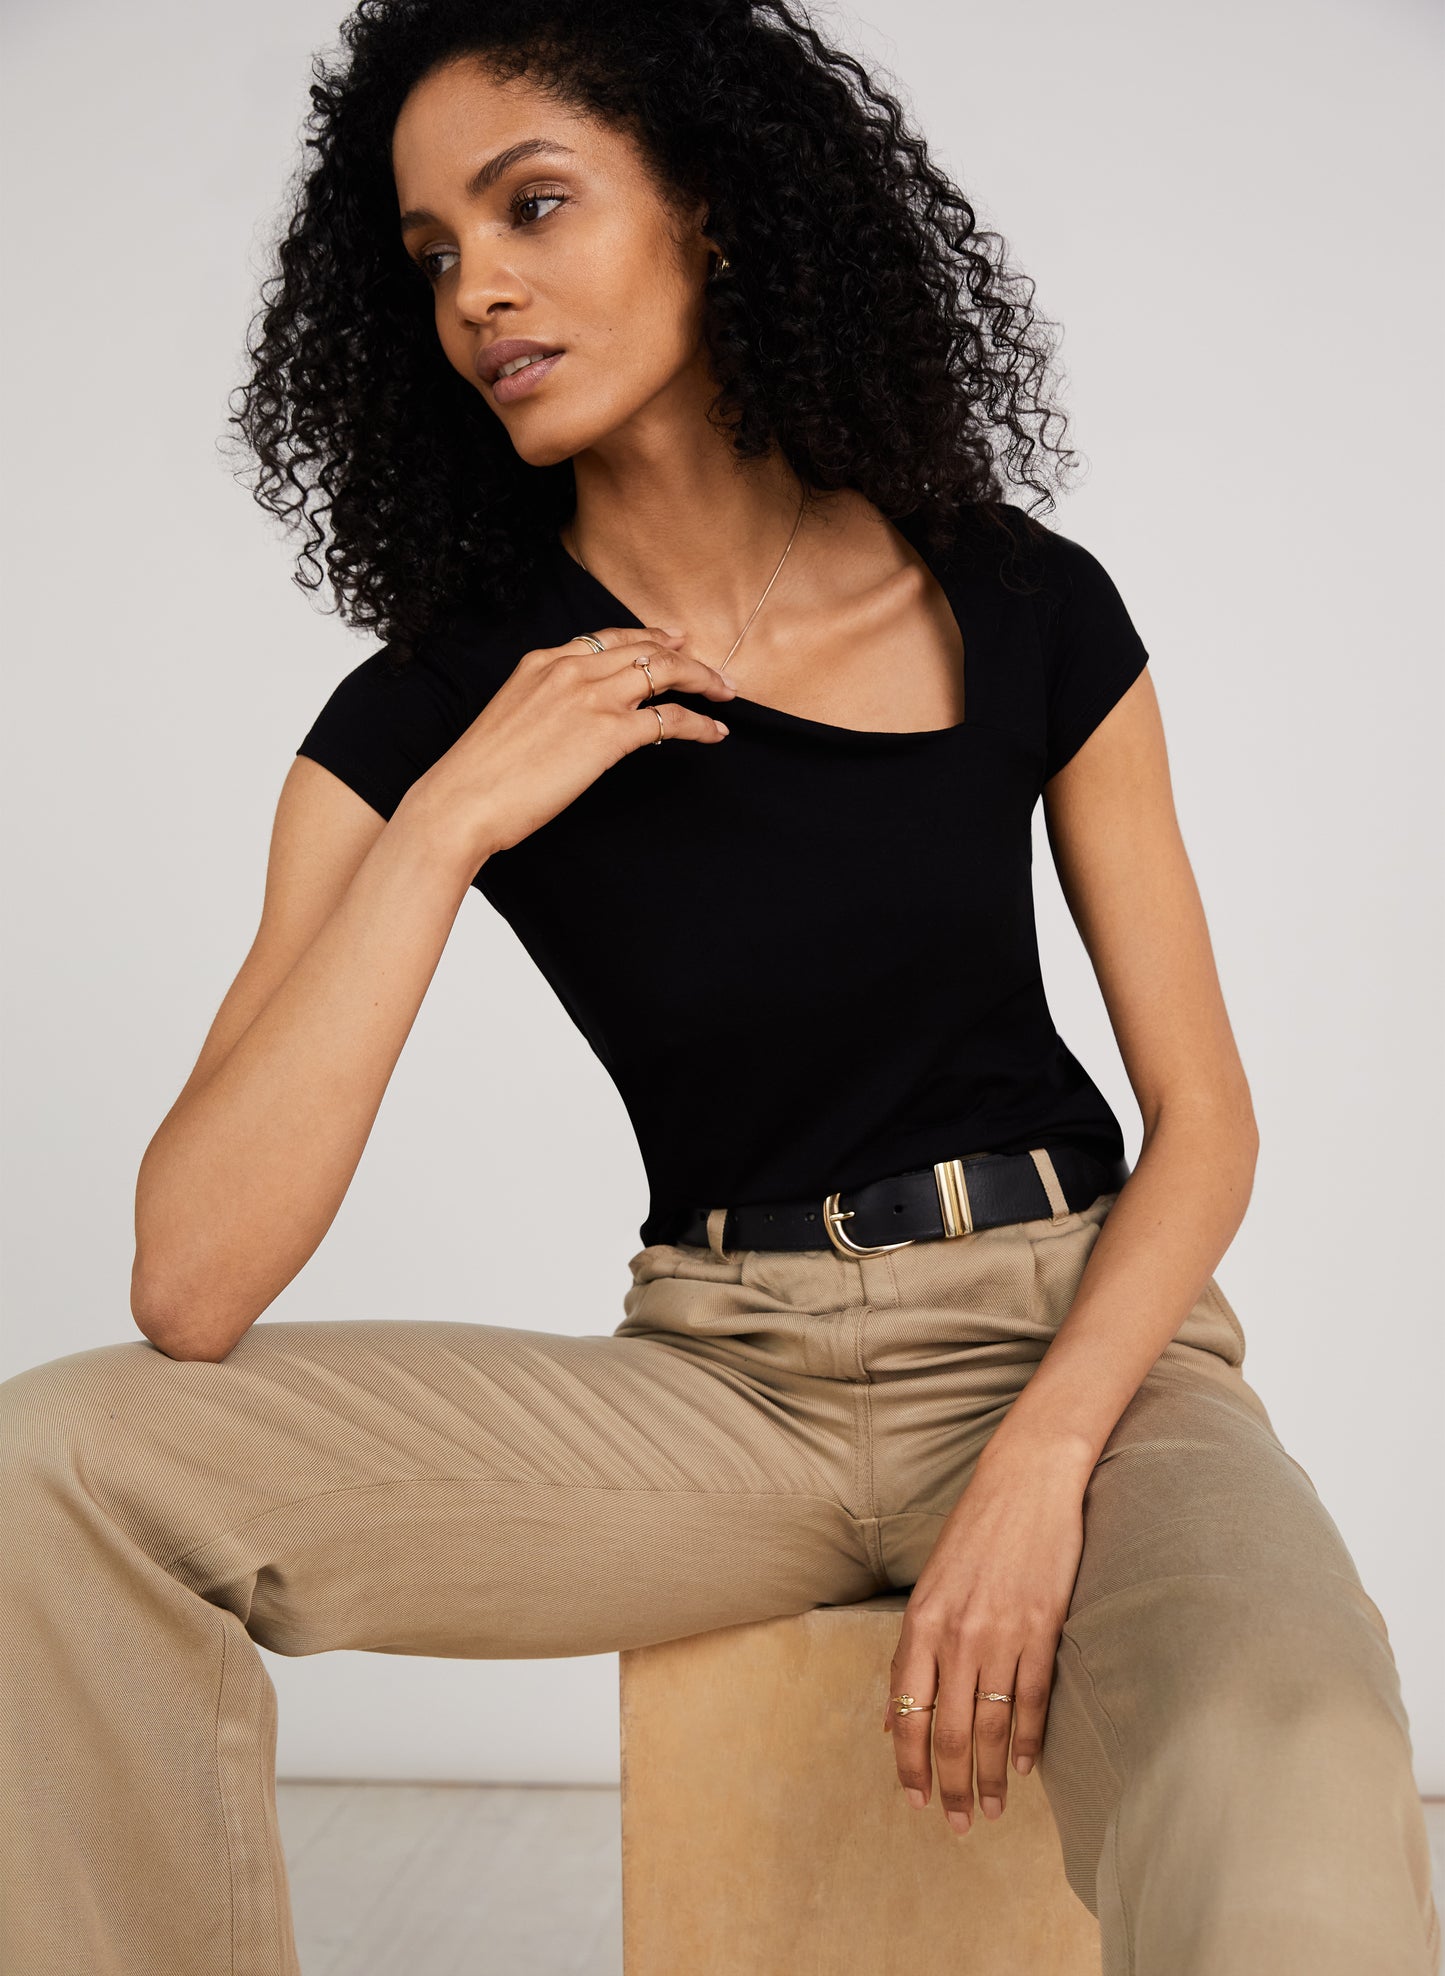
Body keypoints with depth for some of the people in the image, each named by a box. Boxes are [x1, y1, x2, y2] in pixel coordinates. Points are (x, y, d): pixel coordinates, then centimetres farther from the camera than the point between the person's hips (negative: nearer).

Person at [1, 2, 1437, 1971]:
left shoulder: (1022, 611, -1)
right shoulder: (421, 718, -3)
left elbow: (1204, 1111, 2)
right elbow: (192, 1288, -14)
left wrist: (1042, 1462, -15)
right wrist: (445, 825, -18)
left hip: (1076, 1339, -1)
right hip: (725, 1377, 2)